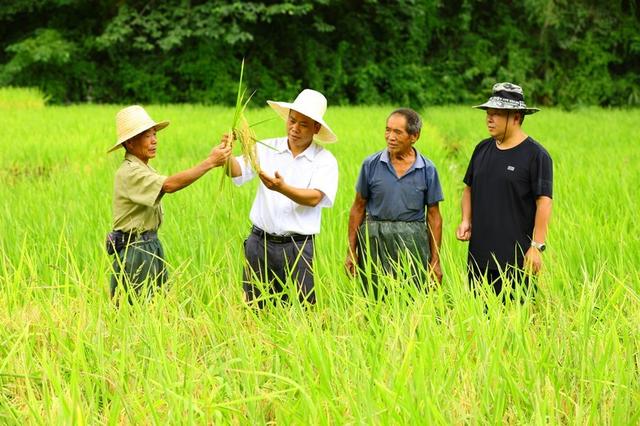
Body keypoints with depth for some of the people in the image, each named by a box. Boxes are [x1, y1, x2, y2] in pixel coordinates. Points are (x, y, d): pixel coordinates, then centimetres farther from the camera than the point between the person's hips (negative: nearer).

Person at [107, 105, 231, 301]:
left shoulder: (143, 169, 14)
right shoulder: (129, 173, -19)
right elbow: (169, 185, -31)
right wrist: (210, 162, -32)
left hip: (151, 246, 9)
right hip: (134, 249, -9)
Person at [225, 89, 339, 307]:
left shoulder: (325, 161, -1)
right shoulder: (267, 149, 7)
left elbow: (314, 198, -15)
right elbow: (237, 171, -6)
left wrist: (282, 188, -32)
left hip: (297, 247, -2)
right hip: (260, 242, 2)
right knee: (255, 308, 7)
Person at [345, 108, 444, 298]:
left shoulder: (427, 170, 1)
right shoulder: (371, 164, 1)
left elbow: (434, 217, 6)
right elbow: (358, 208, 8)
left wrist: (435, 260, 4)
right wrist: (351, 251, 5)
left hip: (412, 240, 0)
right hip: (374, 241, 0)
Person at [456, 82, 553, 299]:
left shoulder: (536, 155, -6)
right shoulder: (482, 149, 12)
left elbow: (544, 202, -10)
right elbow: (469, 188, 23)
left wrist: (537, 246, -15)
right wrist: (466, 221, 7)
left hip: (516, 258, -6)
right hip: (479, 255, 6)